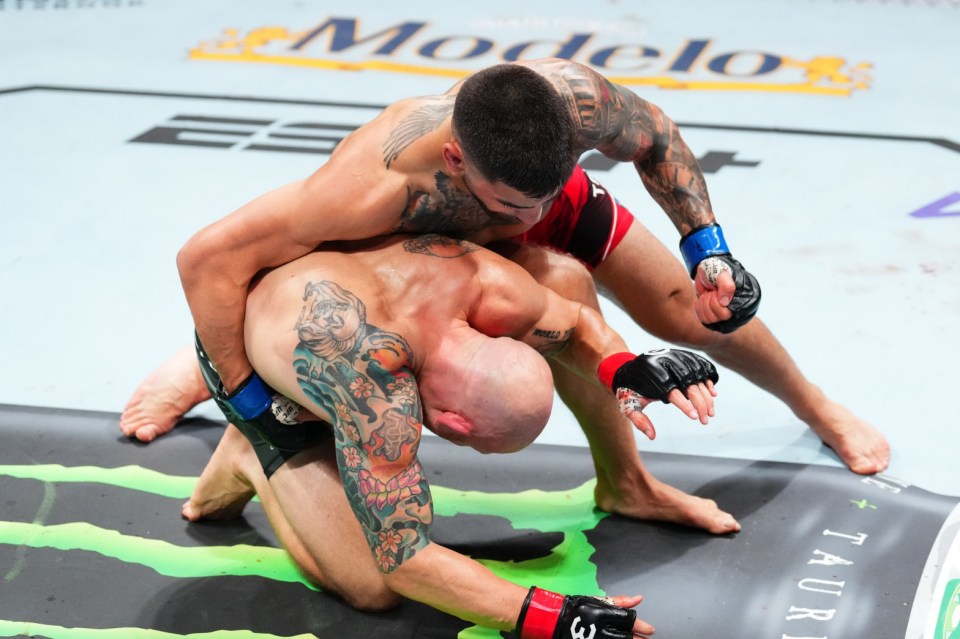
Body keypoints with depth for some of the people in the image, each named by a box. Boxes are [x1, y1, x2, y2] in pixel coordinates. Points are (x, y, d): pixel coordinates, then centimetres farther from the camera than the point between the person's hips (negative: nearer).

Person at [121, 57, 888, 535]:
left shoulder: (572, 97, -44)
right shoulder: (386, 182, -53)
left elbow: (654, 139, -18)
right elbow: (207, 257, -51)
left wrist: (707, 247, -25)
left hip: (566, 216, 2)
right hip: (441, 235, -2)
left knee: (699, 310, 7)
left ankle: (818, 408, 37)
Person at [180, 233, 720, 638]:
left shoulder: (492, 285, -29)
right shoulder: (378, 394, -46)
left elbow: (577, 325, -4)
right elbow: (402, 562, -40)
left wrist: (626, 368, -28)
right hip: (245, 366, -7)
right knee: (374, 586, -15)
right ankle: (255, 461, 5)